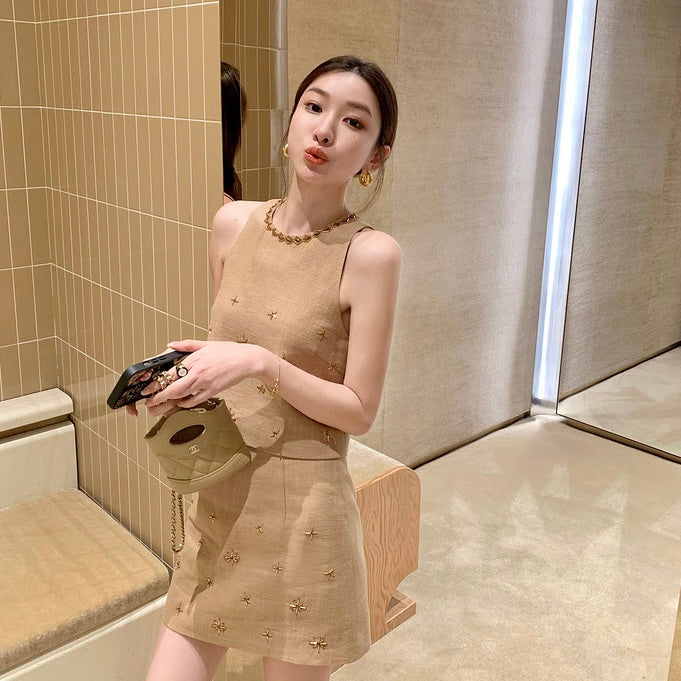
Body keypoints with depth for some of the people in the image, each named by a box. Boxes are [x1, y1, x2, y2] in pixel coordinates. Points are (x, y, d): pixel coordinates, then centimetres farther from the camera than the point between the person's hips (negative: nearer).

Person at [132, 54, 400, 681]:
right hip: (218, 499, 4)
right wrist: (185, 379, -4)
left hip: (303, 511, -4)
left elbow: (359, 411, -11)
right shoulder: (234, 223, 1)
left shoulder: (370, 254, -14)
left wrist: (263, 365, -22)